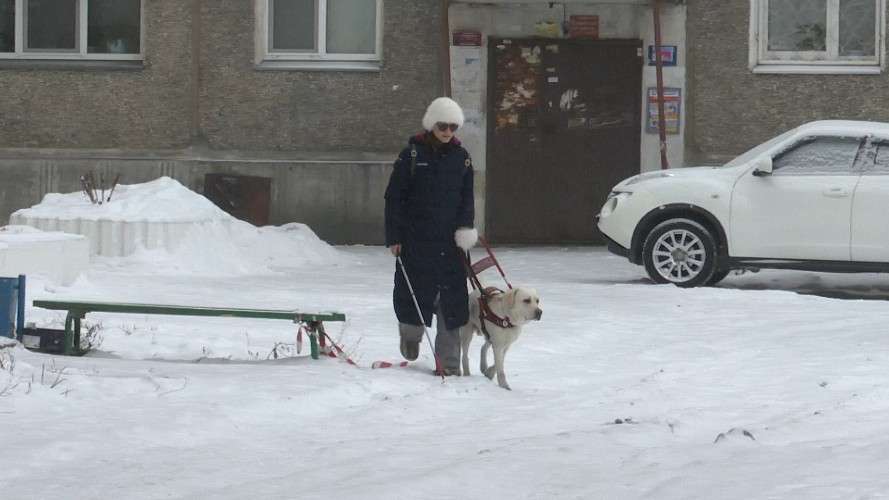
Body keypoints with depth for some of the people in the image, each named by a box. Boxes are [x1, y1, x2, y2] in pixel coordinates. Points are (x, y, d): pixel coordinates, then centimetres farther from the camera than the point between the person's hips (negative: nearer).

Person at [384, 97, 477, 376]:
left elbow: (467, 198, 14)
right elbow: (394, 196, -2)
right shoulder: (413, 154, -2)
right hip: (416, 239, -2)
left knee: (452, 299, -2)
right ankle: (411, 336, 34)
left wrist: (466, 228, -3)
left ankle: (449, 362, 3)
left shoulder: (461, 157, 8)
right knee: (415, 291, 2)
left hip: (451, 240, 2)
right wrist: (393, 237, -6)